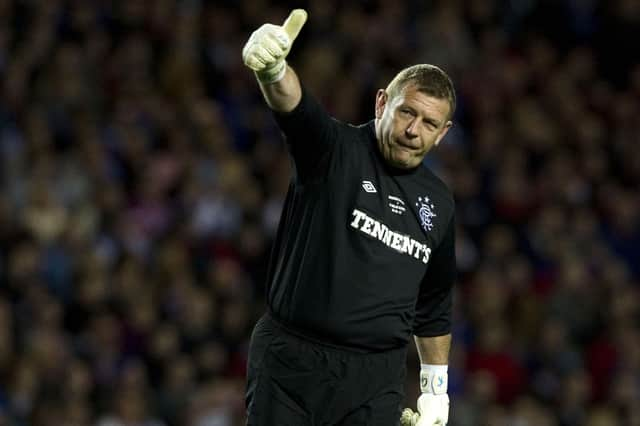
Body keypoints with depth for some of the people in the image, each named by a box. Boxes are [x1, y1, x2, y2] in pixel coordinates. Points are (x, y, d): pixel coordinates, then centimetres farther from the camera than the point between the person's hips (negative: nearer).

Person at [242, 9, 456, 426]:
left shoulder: (438, 201, 12)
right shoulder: (335, 149, -3)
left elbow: (435, 302, 24)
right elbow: (295, 107, -27)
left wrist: (436, 388, 22)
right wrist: (273, 69, -50)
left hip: (376, 376, 4)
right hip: (289, 363, -4)